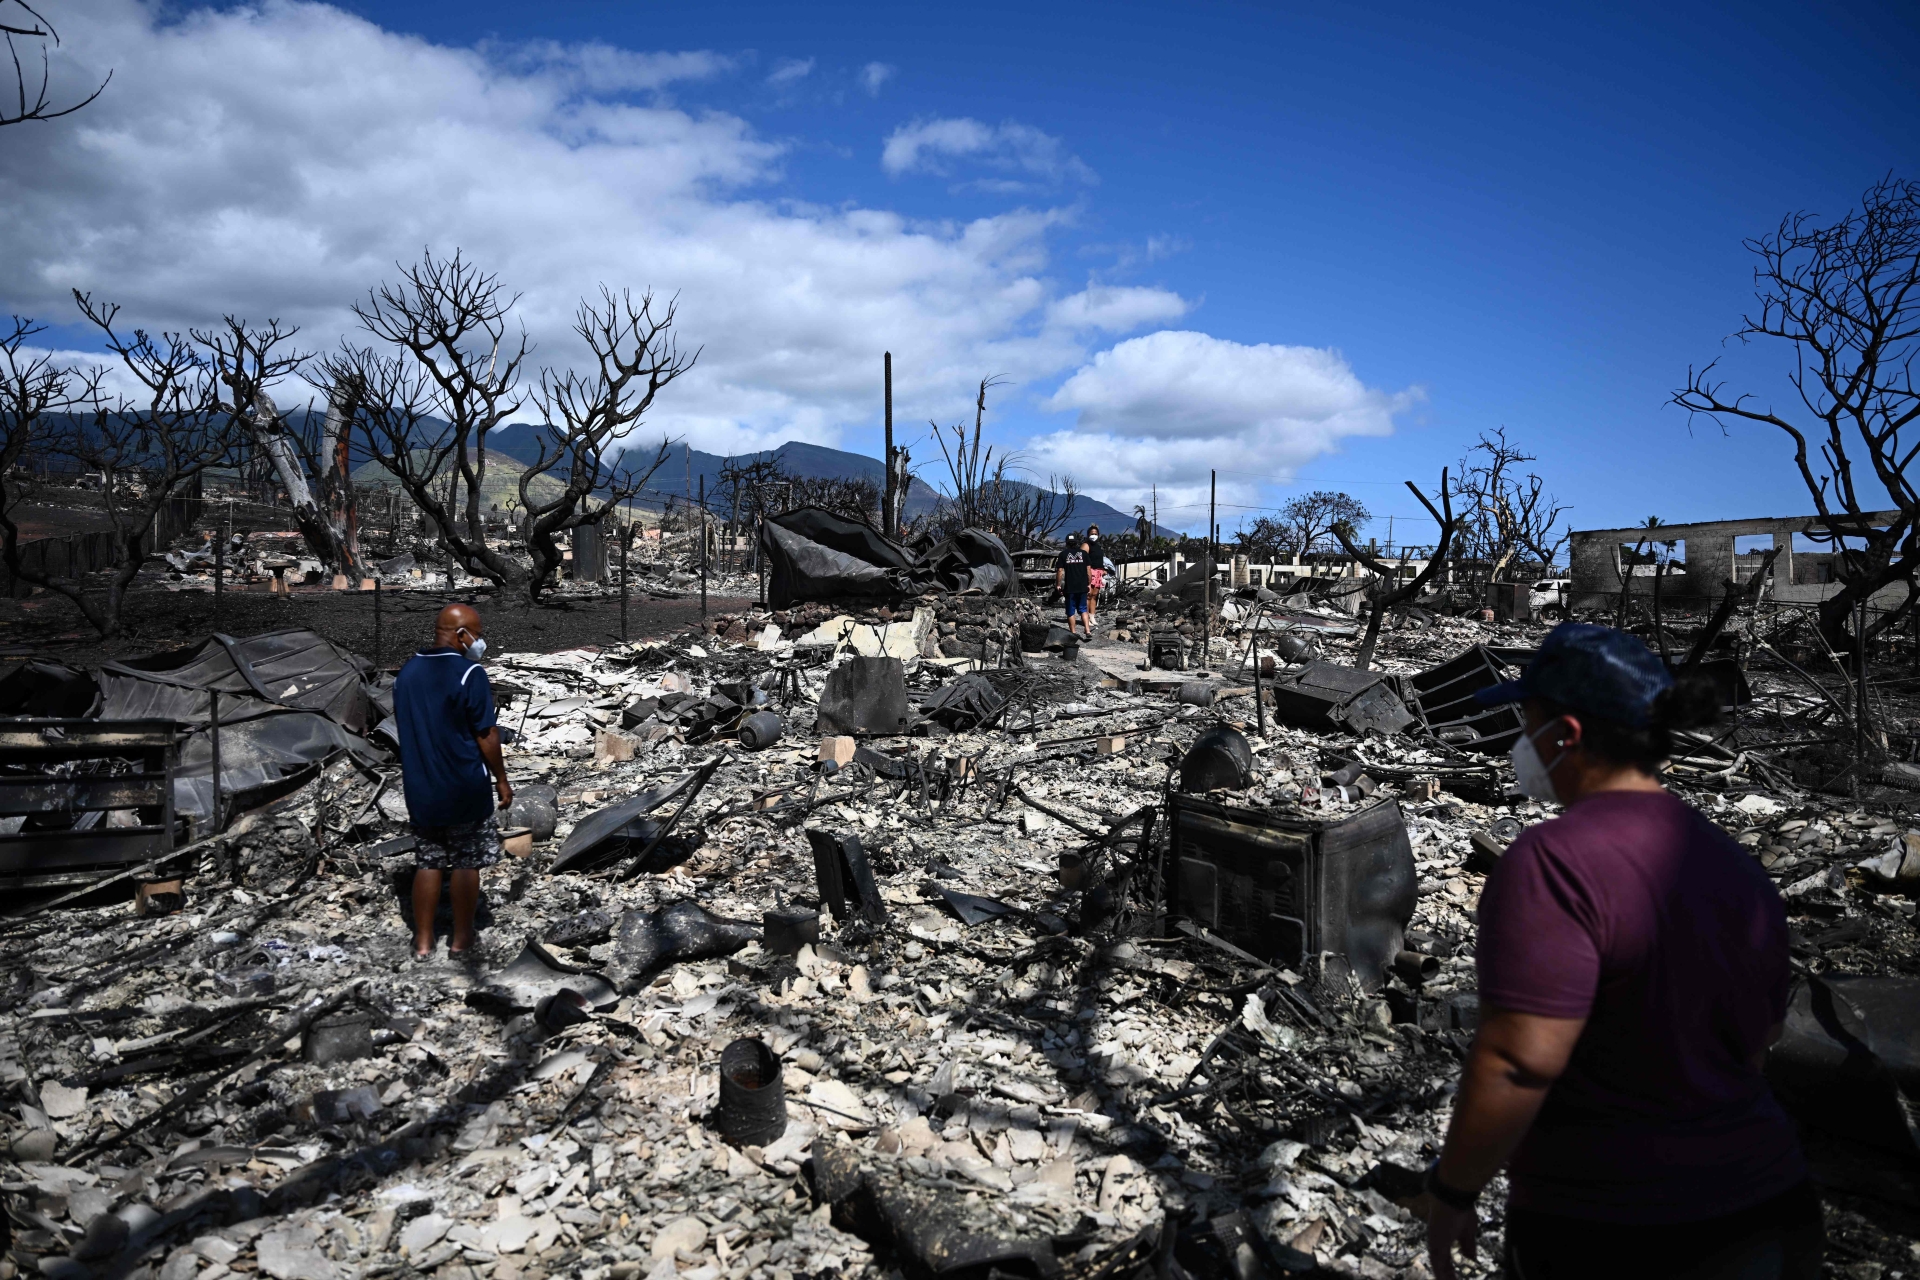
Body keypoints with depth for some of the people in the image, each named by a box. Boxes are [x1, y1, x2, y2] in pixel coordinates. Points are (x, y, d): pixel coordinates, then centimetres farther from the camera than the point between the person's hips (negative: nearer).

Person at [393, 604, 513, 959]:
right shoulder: (470, 674, -17)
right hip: (465, 789, -6)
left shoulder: (407, 672, 5)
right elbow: (486, 734, -15)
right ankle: (461, 938, 18)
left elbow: (405, 727, 13)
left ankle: (423, 941, 19)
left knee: (427, 863, 14)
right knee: (466, 864, 8)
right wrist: (501, 779, -4)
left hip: (420, 788, 6)